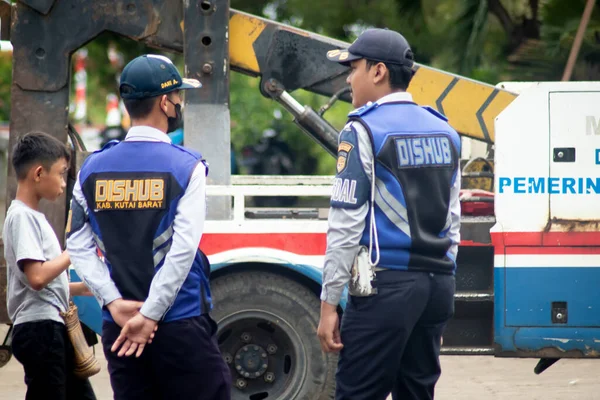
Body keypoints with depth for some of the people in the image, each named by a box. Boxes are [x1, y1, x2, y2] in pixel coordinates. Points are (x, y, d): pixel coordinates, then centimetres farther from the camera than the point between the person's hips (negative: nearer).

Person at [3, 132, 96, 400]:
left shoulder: (34, 216, 18)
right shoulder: (21, 216, -13)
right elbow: (36, 277, -24)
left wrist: (84, 288, 12)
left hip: (55, 327, 10)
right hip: (39, 328, -10)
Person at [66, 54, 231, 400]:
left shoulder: (93, 169, 6)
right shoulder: (185, 167, -7)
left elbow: (79, 246, 0)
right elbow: (183, 249, -15)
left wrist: (115, 303, -5)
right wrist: (150, 315, -13)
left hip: (119, 329, 5)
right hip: (181, 327, -5)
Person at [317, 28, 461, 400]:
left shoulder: (364, 132, -8)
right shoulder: (443, 133, 13)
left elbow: (346, 226, -11)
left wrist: (329, 304, -9)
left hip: (386, 285, -7)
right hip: (437, 285, 7)